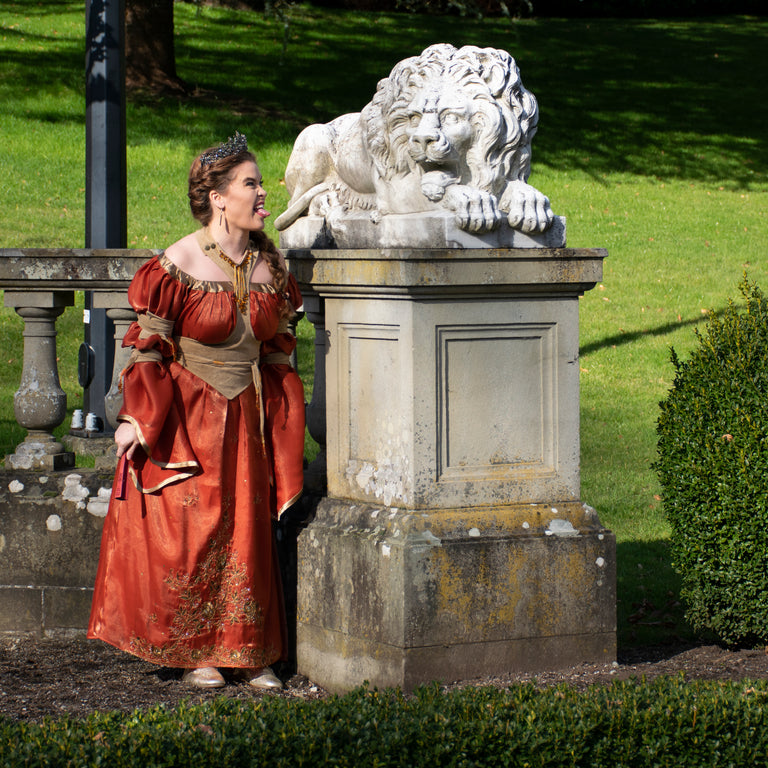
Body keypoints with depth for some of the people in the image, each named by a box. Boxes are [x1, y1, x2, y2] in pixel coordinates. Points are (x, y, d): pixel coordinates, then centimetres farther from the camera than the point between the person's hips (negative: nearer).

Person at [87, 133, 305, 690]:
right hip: (186, 418, -5)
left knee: (249, 534, 6)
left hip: (248, 419, 5)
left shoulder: (271, 267, 3)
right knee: (191, 532, -3)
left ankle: (248, 653, 14)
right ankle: (195, 652, 8)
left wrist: (285, 420, 14)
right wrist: (137, 419, -14)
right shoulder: (180, 264, -13)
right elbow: (148, 346, -9)